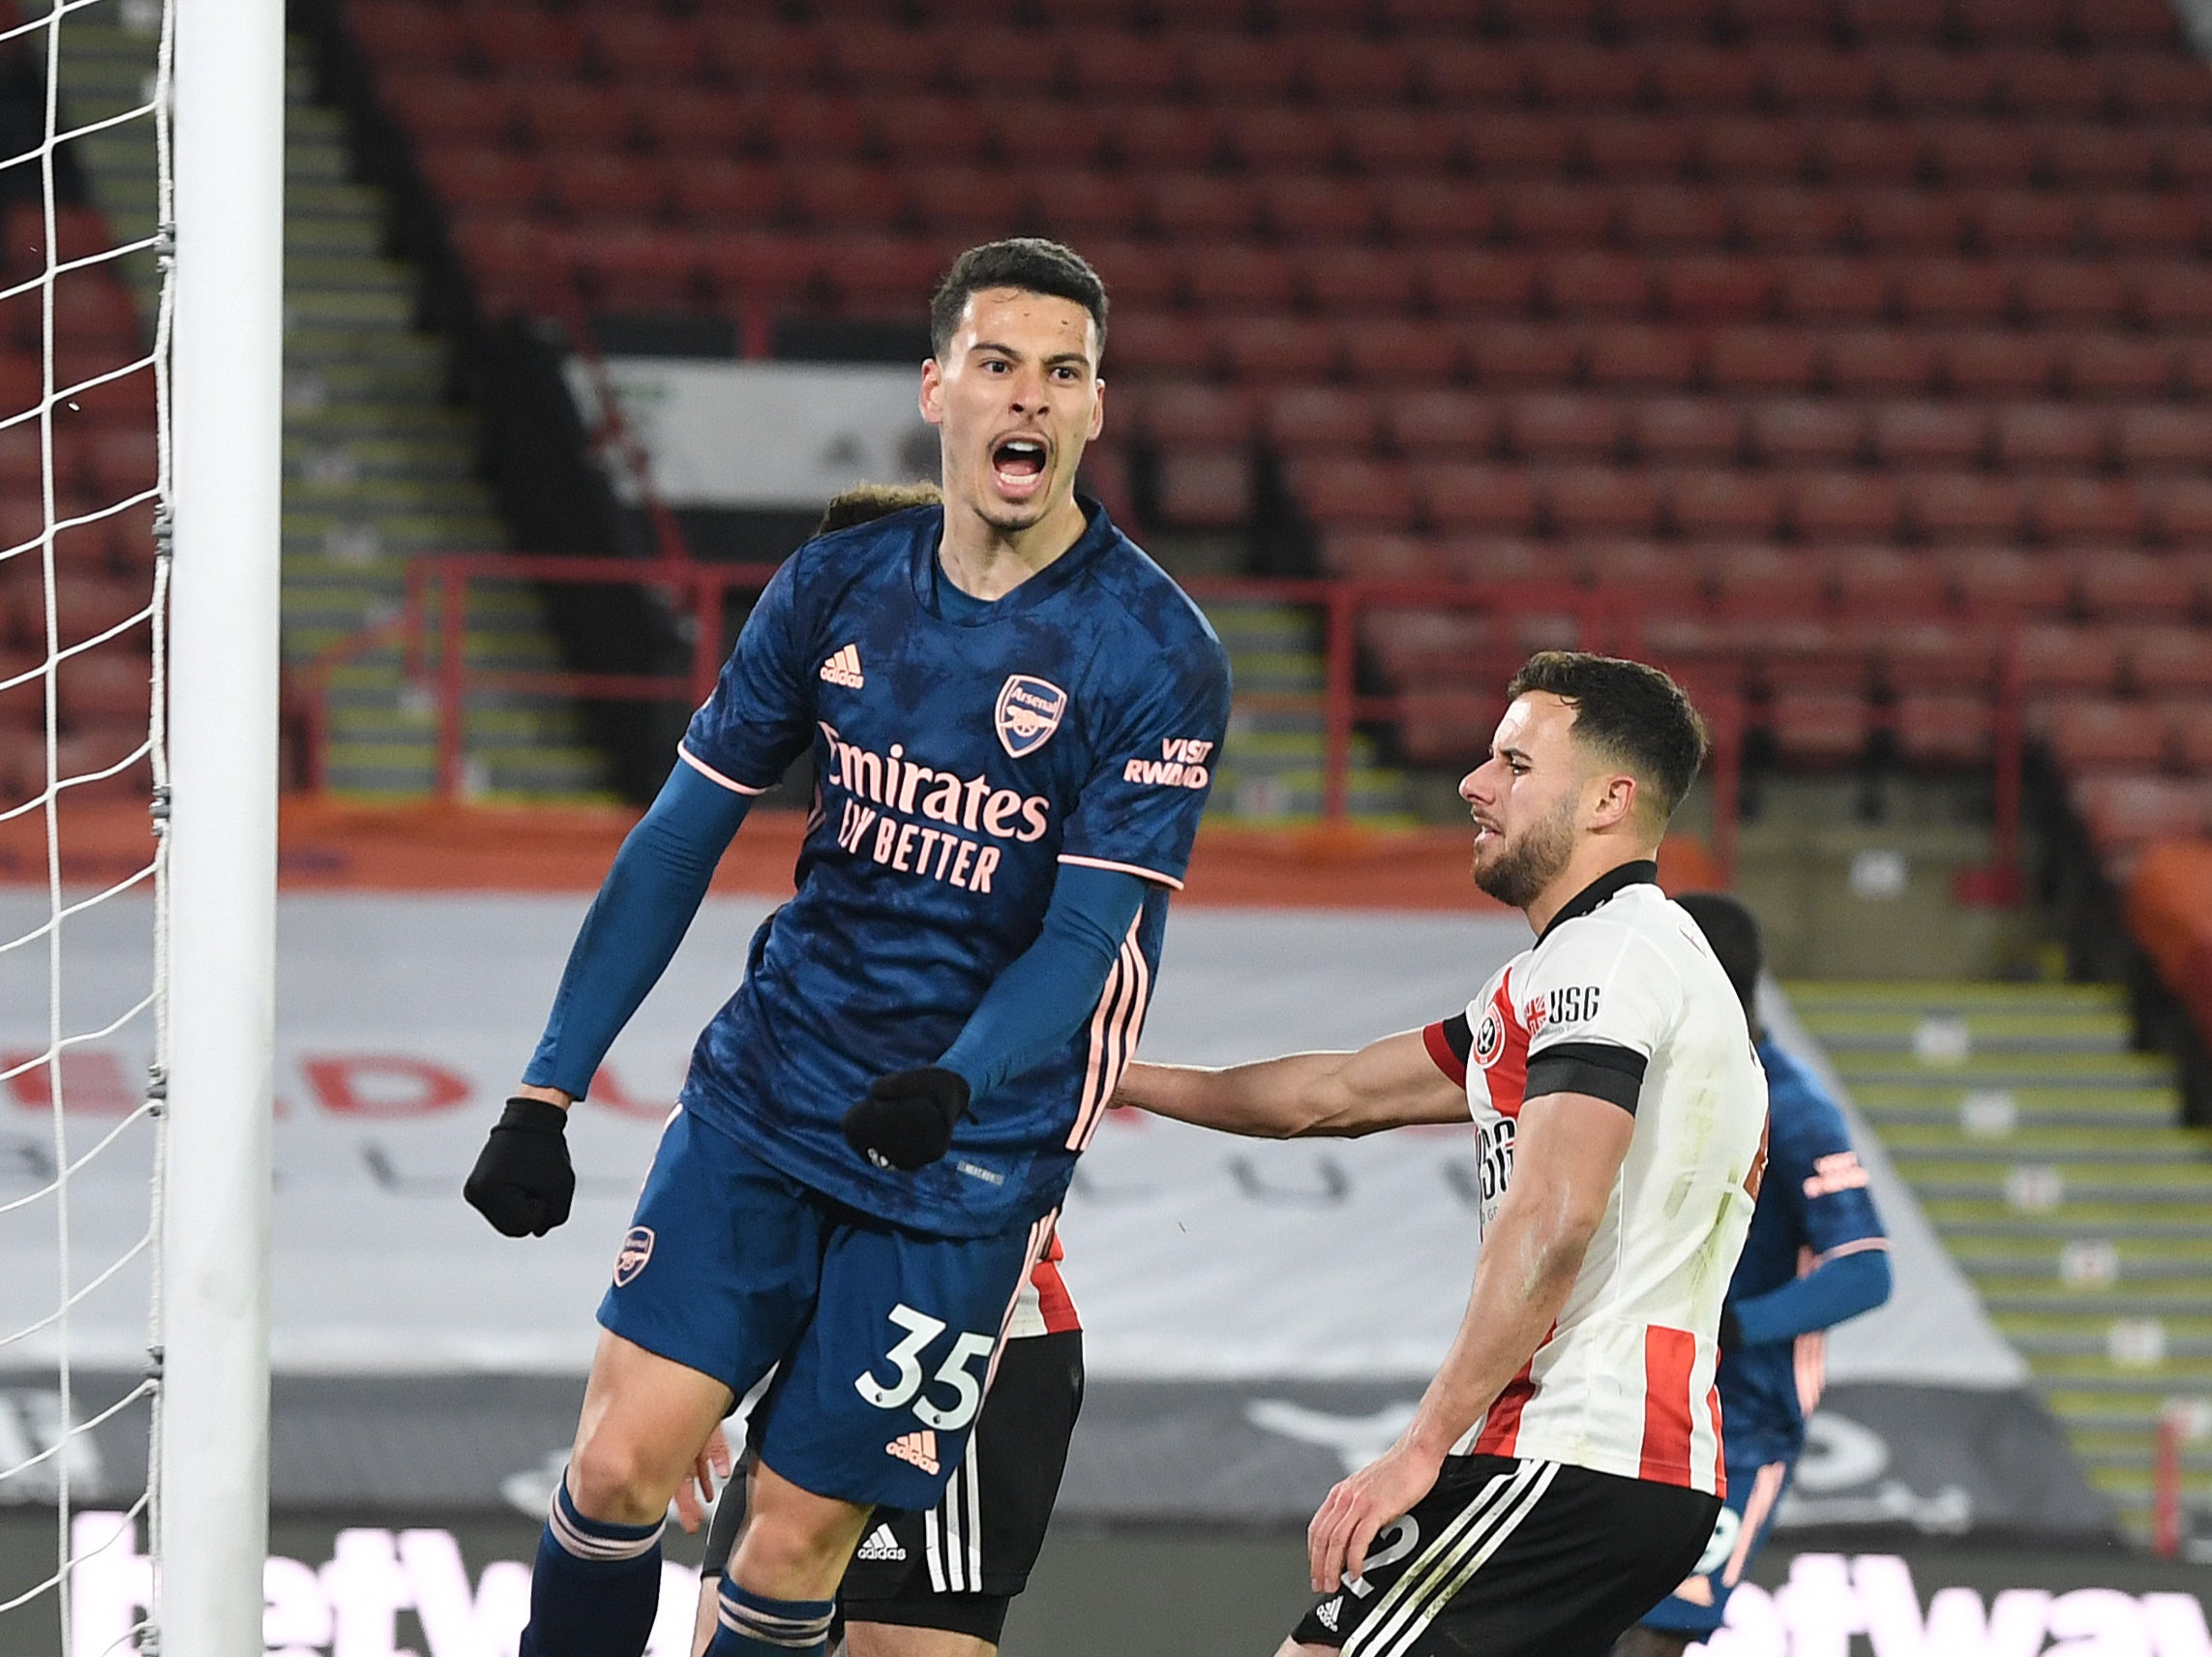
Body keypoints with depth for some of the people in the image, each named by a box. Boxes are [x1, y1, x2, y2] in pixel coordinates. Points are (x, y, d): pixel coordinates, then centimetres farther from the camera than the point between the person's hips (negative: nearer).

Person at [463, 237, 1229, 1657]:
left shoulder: (1156, 657, -10)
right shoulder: (838, 587, 2)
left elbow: (1086, 939, -14)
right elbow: (681, 839, 9)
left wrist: (955, 1084, -35)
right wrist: (547, 1095, 5)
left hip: (962, 1160, -3)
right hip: (763, 1096, 3)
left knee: (793, 1539, -4)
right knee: (622, 1461, -9)